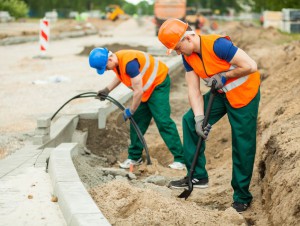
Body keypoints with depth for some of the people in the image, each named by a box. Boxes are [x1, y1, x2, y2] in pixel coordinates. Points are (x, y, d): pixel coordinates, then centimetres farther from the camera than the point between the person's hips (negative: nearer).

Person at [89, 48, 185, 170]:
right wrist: (107, 89, 9)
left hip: (158, 83, -9)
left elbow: (138, 91, -30)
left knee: (163, 121, -16)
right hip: (145, 88, 9)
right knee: (137, 120, 9)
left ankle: (180, 159, -15)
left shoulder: (129, 63, -34)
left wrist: (131, 111, -16)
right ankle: (134, 157, 19)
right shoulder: (116, 61, -5)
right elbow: (120, 75, 21)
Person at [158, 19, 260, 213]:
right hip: (220, 94, 8)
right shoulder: (188, 57, -5)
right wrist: (199, 118, -17)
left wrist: (223, 76, -20)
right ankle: (198, 176, 6)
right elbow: (194, 89, -6)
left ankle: (242, 196, 12)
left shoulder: (217, 44, -29)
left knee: (243, 146, -3)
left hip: (244, 94, -7)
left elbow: (251, 66, -29)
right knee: (189, 121, -2)